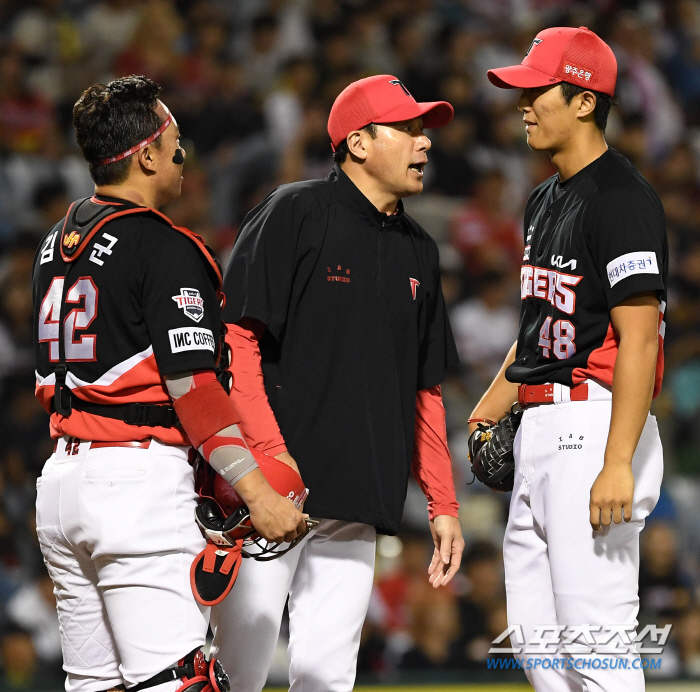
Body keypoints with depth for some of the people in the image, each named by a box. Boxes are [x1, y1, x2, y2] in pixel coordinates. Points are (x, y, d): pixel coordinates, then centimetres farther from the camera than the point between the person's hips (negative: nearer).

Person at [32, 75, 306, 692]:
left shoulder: (57, 241, 16)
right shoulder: (166, 248, -10)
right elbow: (192, 384, -16)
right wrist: (258, 491, -16)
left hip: (61, 476, 9)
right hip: (139, 477, -9)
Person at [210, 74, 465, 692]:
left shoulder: (418, 251, 18)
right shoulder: (294, 214, -3)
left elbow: (425, 388, 22)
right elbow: (235, 337, -10)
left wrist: (443, 504, 15)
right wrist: (271, 455, -20)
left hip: (358, 503, 6)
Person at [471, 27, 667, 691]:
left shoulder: (621, 198, -14)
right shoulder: (545, 200, 17)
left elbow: (639, 338, -20)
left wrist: (618, 463, -26)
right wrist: (490, 407, 18)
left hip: (594, 426, -10)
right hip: (539, 430, 10)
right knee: (534, 639, 12)